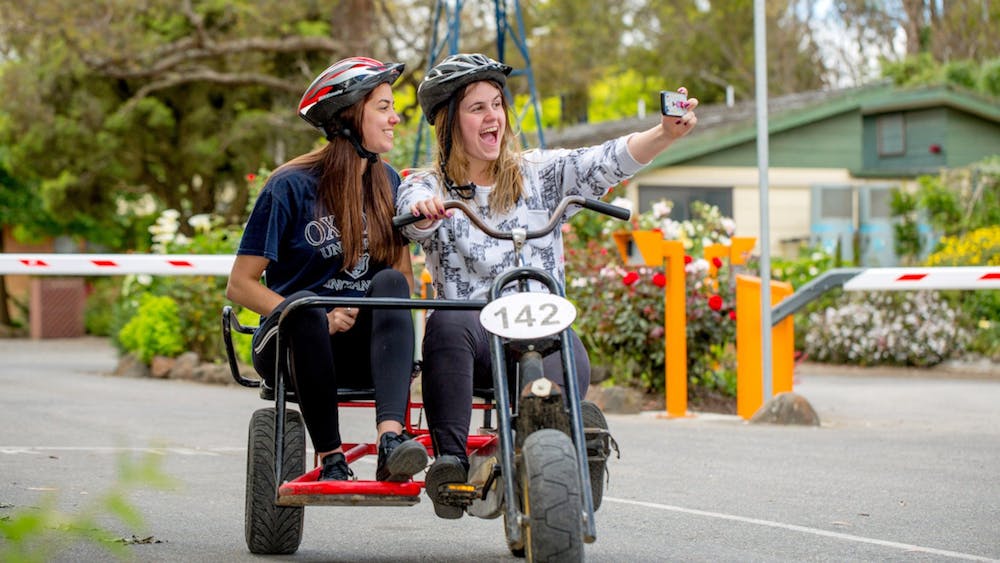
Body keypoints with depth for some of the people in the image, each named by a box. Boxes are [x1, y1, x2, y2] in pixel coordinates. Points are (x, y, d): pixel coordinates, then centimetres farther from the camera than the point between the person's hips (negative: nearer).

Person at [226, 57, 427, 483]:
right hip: (291, 345, -4)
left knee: (391, 282, -26)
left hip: (360, 350, 4)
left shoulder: (388, 183, 8)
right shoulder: (290, 186, -6)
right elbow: (241, 284, -7)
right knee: (304, 303, -36)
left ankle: (390, 438, -43)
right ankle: (330, 457, -32)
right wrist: (319, 317, -19)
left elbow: (405, 275, 10)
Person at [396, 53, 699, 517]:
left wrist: (667, 133, -22)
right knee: (447, 322, -36)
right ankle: (449, 460, -36)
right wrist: (424, 210, -42)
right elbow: (415, 215, -16)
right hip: (475, 336, 0)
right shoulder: (428, 186, 9)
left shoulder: (540, 174, 12)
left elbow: (607, 161, -3)